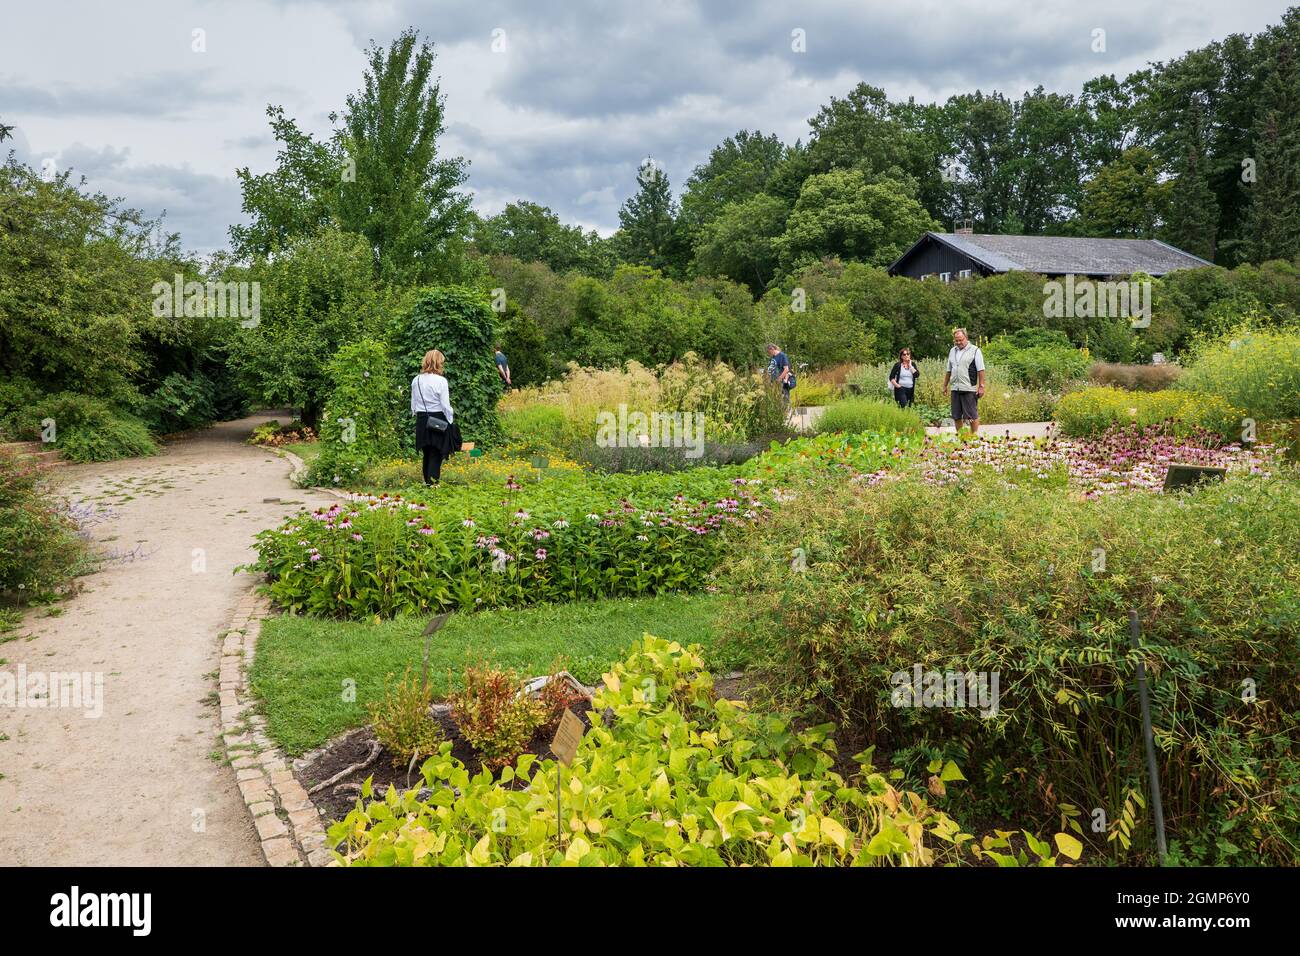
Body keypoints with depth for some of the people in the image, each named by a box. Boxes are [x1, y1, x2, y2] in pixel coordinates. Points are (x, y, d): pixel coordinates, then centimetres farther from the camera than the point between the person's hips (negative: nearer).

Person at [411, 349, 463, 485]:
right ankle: (433, 482, -2)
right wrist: (451, 422, -1)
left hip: (422, 421, 5)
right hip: (439, 421, -5)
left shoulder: (416, 381, 1)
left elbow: (413, 405, 8)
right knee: (436, 455, 2)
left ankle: (427, 481, 26)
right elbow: (445, 405, -11)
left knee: (427, 454, 18)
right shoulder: (440, 381, -14)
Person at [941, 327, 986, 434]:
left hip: (969, 389, -6)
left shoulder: (975, 350, -3)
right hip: (955, 389, 6)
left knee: (972, 415, -3)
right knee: (956, 416, 9)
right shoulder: (953, 351, 15)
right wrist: (945, 385, 19)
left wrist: (981, 386, -11)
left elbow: (980, 370, -6)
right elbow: (948, 370, 21)